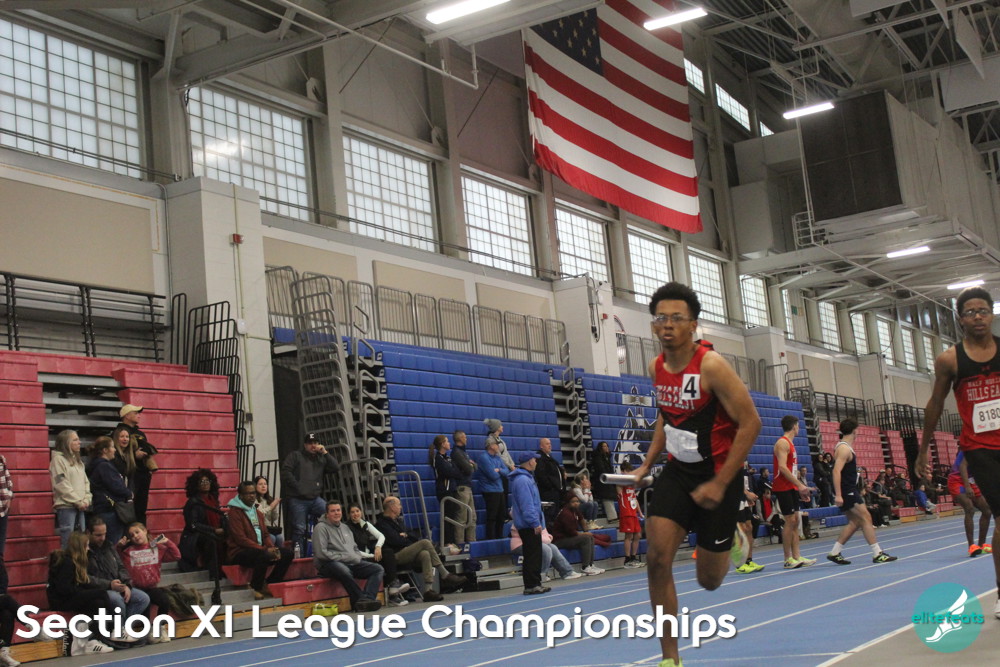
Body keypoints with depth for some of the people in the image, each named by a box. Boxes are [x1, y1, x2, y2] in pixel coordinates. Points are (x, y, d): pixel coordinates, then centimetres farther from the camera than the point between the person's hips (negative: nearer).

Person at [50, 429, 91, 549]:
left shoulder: (78, 460, 19)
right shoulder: (58, 459, -5)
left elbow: (86, 482, 17)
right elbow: (61, 484, -12)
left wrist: (87, 500, 1)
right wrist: (78, 501, -12)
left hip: (80, 507, 8)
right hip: (66, 506, -8)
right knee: (68, 541, -10)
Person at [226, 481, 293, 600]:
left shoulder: (258, 513, 20)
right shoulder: (235, 512, -8)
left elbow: (266, 534, 18)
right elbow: (241, 539, -16)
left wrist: (272, 548, -5)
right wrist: (265, 549, -21)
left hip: (260, 549, 8)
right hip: (240, 552, -8)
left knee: (288, 554, -6)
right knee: (264, 556, -37)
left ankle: (269, 584, 0)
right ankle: (256, 587, -16)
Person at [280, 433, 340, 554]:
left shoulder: (321, 458, 18)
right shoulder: (295, 456, 6)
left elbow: (336, 468, 5)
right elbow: (286, 472, -6)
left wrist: (325, 453, -1)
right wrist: (297, 486, -13)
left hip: (315, 498, 3)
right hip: (297, 500, -3)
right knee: (299, 529, -4)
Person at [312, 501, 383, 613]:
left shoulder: (345, 527, 25)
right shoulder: (321, 528, 0)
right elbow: (321, 553, -11)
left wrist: (358, 557, 6)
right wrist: (343, 558, -13)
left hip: (352, 563, 8)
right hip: (330, 564, -7)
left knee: (378, 569, -12)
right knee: (344, 571, -43)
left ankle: (367, 598, -34)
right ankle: (361, 599, -35)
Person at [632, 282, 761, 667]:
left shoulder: (711, 365, -21)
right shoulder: (656, 368, 0)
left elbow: (750, 423, -19)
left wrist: (720, 484, -21)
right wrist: (648, 462, 8)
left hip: (717, 474, -5)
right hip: (678, 470, 5)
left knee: (709, 580, 6)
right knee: (658, 558, -13)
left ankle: (733, 540, 42)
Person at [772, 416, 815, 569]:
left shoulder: (790, 443, 18)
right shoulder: (782, 443, -13)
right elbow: (782, 467, -22)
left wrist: (800, 487, 19)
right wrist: (800, 485, -22)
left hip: (792, 488, 10)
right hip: (783, 488, -10)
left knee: (795, 521, 8)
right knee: (790, 521, -9)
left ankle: (797, 557, 10)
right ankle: (788, 559, -5)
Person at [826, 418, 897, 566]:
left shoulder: (842, 447, 16)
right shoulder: (844, 449, -16)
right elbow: (836, 471, -25)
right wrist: (838, 495, -30)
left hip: (849, 491, 10)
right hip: (846, 491, -10)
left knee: (854, 522, 10)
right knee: (866, 518, -9)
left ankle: (834, 553, 10)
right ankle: (877, 554, -7)